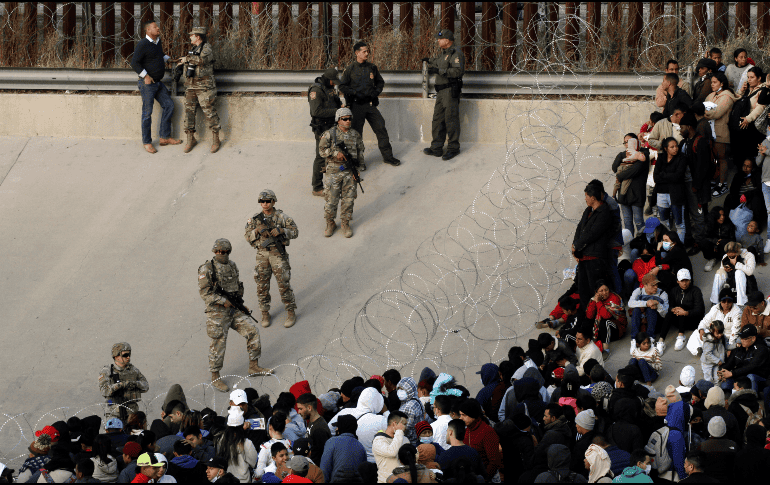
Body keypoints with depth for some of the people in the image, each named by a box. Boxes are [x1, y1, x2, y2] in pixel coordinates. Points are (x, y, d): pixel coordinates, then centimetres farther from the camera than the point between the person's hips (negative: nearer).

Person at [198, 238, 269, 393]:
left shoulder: (232, 266, 10)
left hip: (234, 310, 6)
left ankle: (254, 367, 14)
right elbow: (204, 292, -16)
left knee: (252, 332, 0)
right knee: (218, 344, -2)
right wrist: (223, 301, -20)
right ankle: (215, 378, 10)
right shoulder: (207, 269, -12)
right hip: (217, 312, -6)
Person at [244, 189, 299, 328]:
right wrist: (257, 230, -18)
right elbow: (247, 236, 2)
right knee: (262, 285, 5)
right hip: (262, 255, 2)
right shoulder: (255, 218, 2)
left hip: (278, 254, -2)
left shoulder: (281, 217, -4)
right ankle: (265, 314, 18)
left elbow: (295, 232, -4)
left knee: (284, 284, -2)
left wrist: (281, 231, -21)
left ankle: (291, 313, 8)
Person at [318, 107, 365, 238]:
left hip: (350, 171, 3)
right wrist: (336, 153, -20)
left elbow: (360, 152, 15)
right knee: (331, 198, 0)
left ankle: (345, 224, 16)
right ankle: (330, 223, 15)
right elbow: (322, 150, -6)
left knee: (348, 198, 4)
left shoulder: (355, 135, 7)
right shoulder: (330, 134, -4)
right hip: (334, 170, -3)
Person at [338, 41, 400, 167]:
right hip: (356, 105, -3)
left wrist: (376, 91, 1)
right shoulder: (350, 69, -4)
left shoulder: (372, 68, 7)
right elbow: (342, 86, -2)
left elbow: (380, 82, 20)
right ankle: (358, 160, 13)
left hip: (370, 104, 3)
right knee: (357, 133, 2)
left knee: (381, 128, 0)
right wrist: (355, 93, -13)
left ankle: (387, 156, 10)